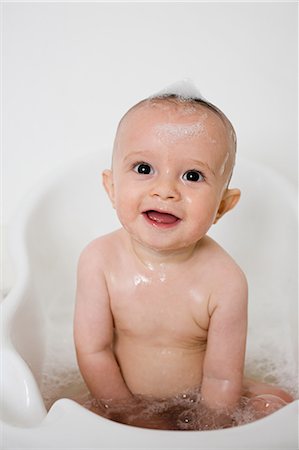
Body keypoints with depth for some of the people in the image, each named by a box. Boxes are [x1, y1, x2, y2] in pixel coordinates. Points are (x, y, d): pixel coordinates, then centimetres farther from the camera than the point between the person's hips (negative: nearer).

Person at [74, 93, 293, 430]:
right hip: (124, 398, 2)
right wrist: (133, 416, -12)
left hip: (195, 403, -1)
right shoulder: (99, 260, -22)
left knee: (277, 405, -12)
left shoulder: (225, 282, -26)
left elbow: (221, 377, -18)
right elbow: (93, 351, -15)